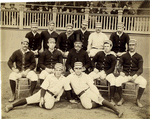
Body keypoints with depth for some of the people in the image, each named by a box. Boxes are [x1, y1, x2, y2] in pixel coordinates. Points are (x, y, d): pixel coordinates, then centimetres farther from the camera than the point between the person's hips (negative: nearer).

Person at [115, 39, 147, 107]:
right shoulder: (124, 56, 13)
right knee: (117, 81, -30)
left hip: (135, 75, 0)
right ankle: (121, 99, -8)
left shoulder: (139, 57, 9)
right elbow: (119, 65, 9)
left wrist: (136, 75, -18)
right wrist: (121, 72, -13)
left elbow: (140, 69, 2)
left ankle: (138, 100, -8)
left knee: (144, 82, -30)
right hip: (125, 75, 0)